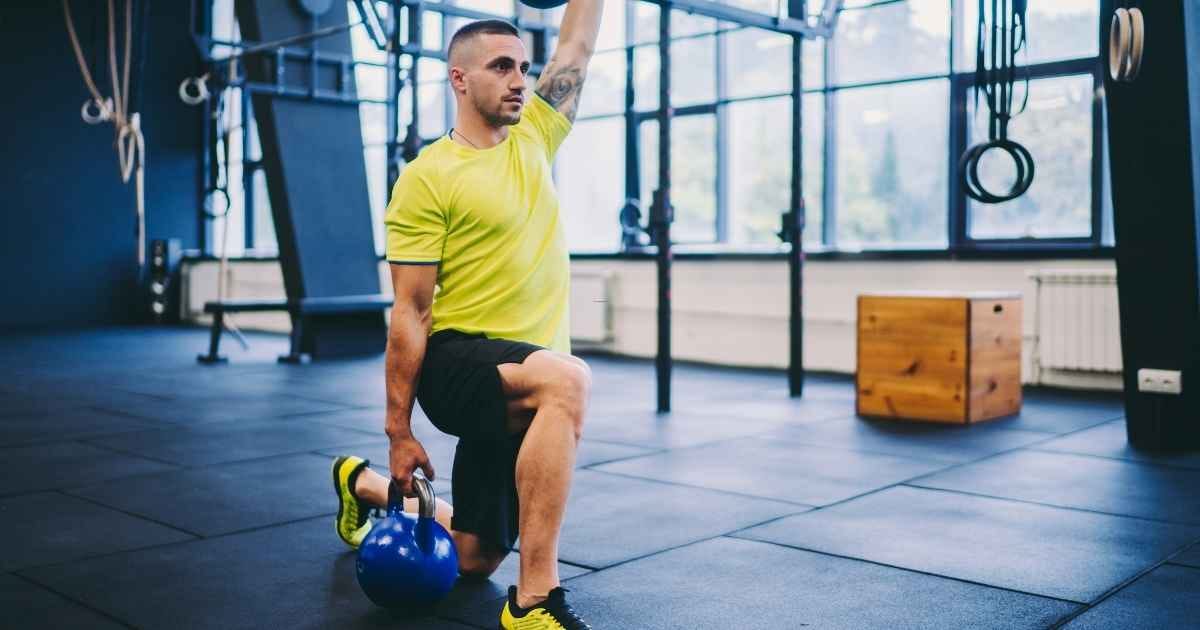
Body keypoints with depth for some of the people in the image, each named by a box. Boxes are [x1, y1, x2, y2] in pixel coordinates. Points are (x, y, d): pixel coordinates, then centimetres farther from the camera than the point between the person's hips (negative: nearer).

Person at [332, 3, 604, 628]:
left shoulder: (532, 139, 9)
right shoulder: (428, 177, -9)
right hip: (457, 364, -7)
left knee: (474, 558, 16)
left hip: (522, 381, 7)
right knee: (566, 378, -40)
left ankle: (365, 486, 45)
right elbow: (410, 312, -11)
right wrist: (399, 430, -11)